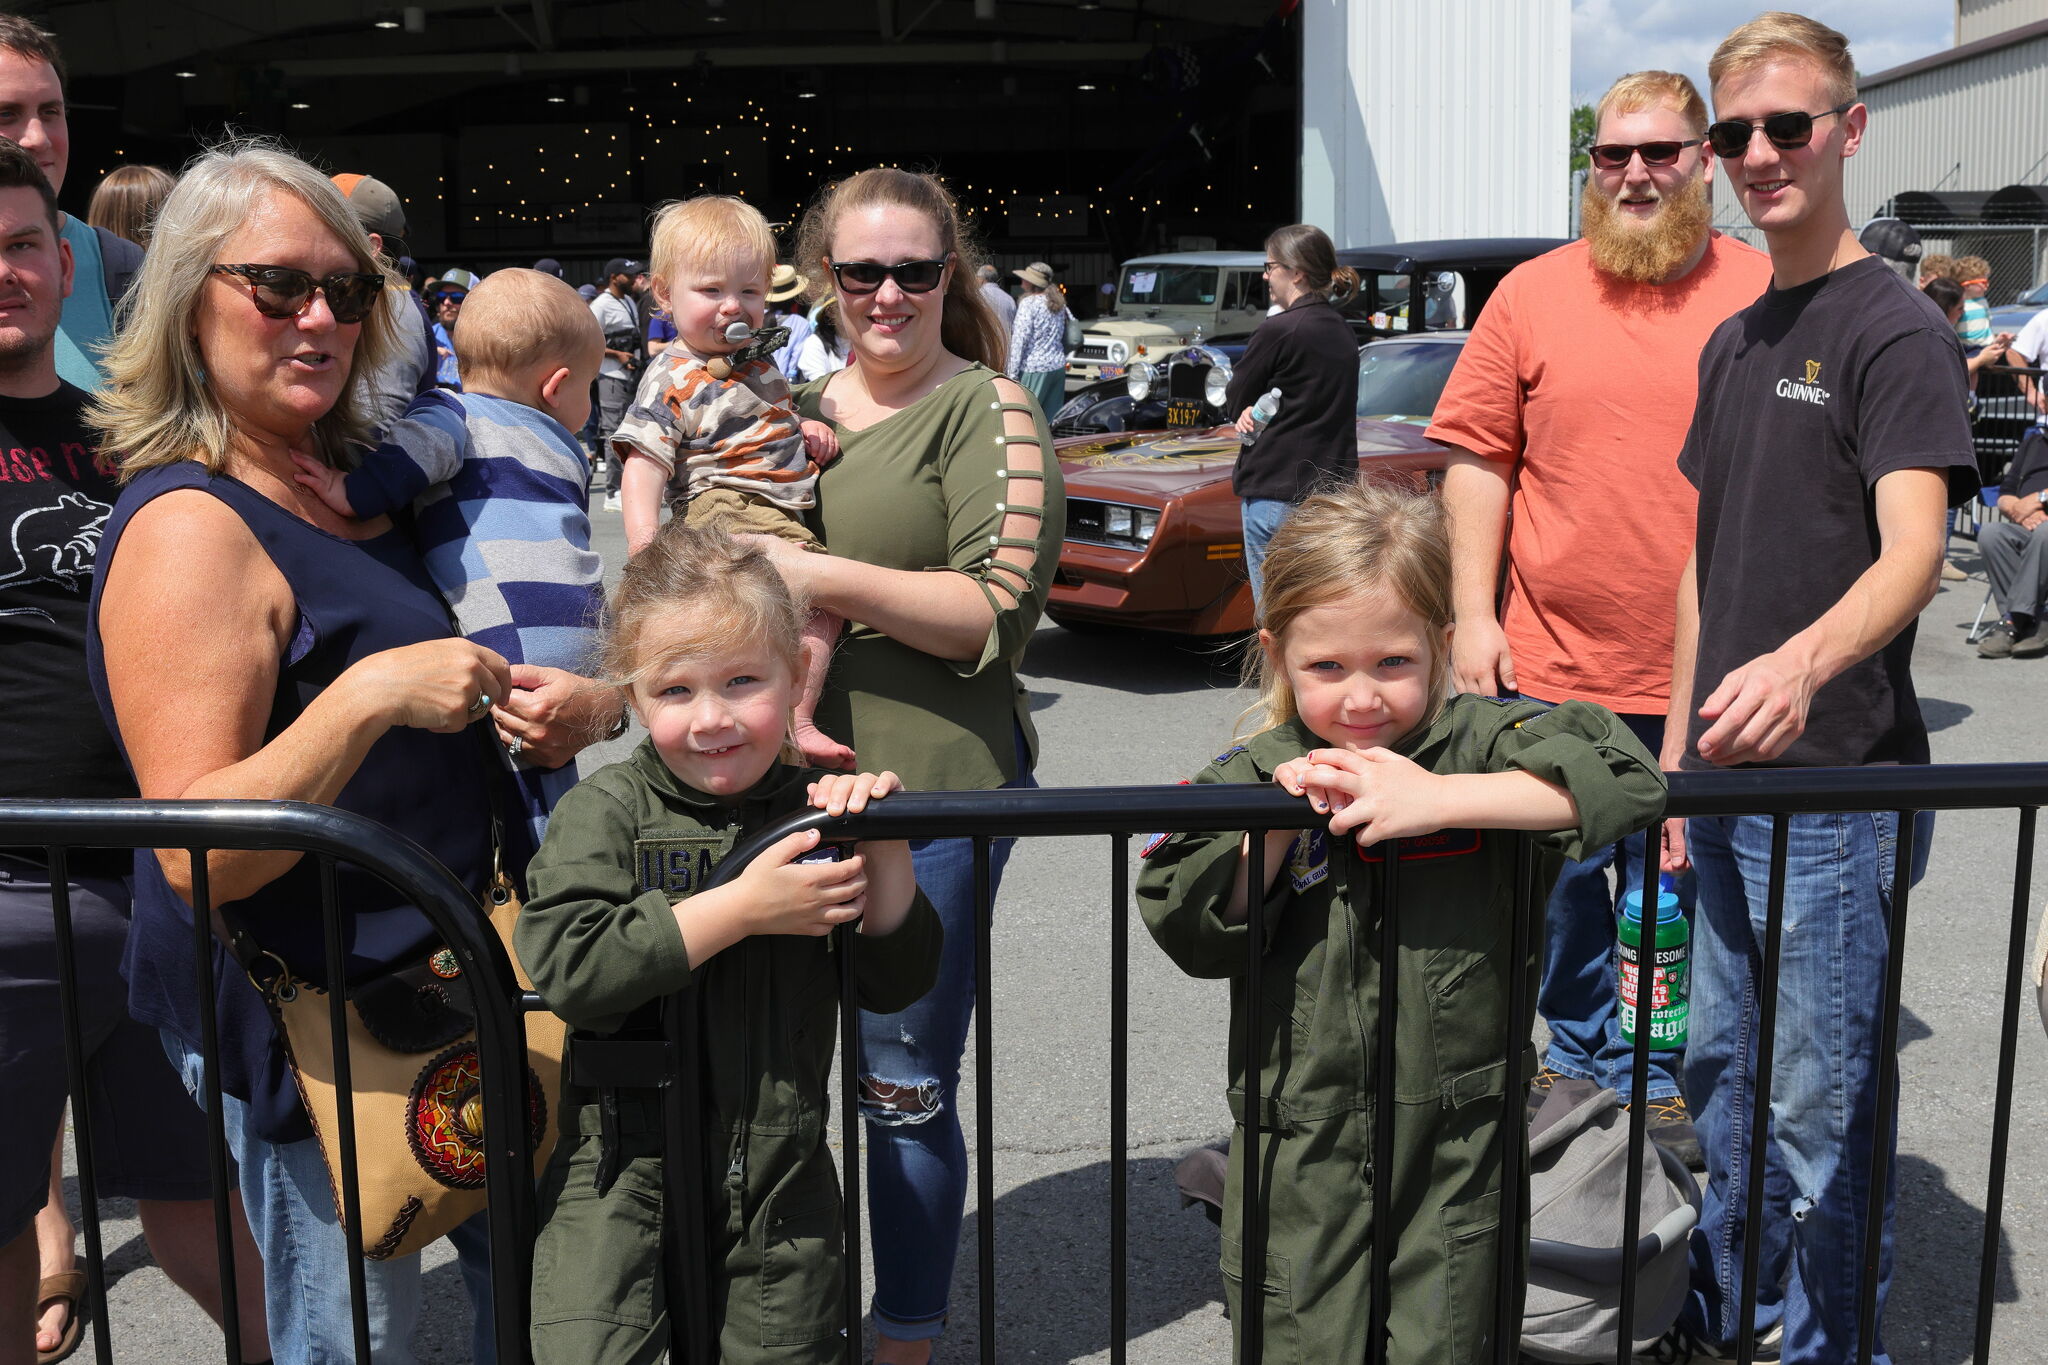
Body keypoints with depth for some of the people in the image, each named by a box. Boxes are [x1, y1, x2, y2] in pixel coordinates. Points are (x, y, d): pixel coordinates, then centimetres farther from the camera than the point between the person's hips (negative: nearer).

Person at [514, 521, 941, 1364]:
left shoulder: (817, 814, -2)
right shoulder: (607, 812, -10)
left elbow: (896, 985, -1)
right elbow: (564, 968, -24)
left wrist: (885, 854, -17)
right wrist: (741, 909, -25)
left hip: (782, 1176, 3)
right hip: (626, 1168, -3)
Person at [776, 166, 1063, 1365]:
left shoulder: (989, 412, -5)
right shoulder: (791, 411, 15)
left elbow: (1001, 608, -14)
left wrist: (828, 576, -19)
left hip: (933, 786, -6)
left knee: (905, 1088, 4)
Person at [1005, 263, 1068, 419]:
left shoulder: (1029, 303, -10)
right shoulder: (1058, 303, 13)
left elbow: (1020, 340, -13)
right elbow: (1064, 337, 16)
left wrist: (1012, 372, -12)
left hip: (1033, 368, -7)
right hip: (1058, 366, 8)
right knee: (1052, 418, 9)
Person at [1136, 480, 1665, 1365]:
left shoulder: (1481, 746, -7)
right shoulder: (1257, 774, -1)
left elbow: (1627, 778, -22)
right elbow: (1190, 933, -4)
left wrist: (1439, 798, -26)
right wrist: (1273, 824, -18)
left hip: (1457, 1162, -1)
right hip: (1300, 1154, 1)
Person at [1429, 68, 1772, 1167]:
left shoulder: (1768, 294, 2)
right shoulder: (1532, 295, 3)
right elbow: (1478, 458, 3)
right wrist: (1473, 615, -3)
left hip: (1707, 675, -1)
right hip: (1551, 664, 1)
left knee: (1678, 892, 10)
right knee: (1562, 886, 12)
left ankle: (1660, 1077, 29)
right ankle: (1585, 1056, 32)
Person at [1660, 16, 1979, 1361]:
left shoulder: (1898, 329, -10)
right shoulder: (1732, 342, 14)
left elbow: (1913, 555, -22)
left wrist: (1800, 664, -42)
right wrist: (1678, 748, 15)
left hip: (1839, 792, -8)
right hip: (1728, 786, 8)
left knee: (1820, 1107, 0)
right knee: (1722, 1076, 19)